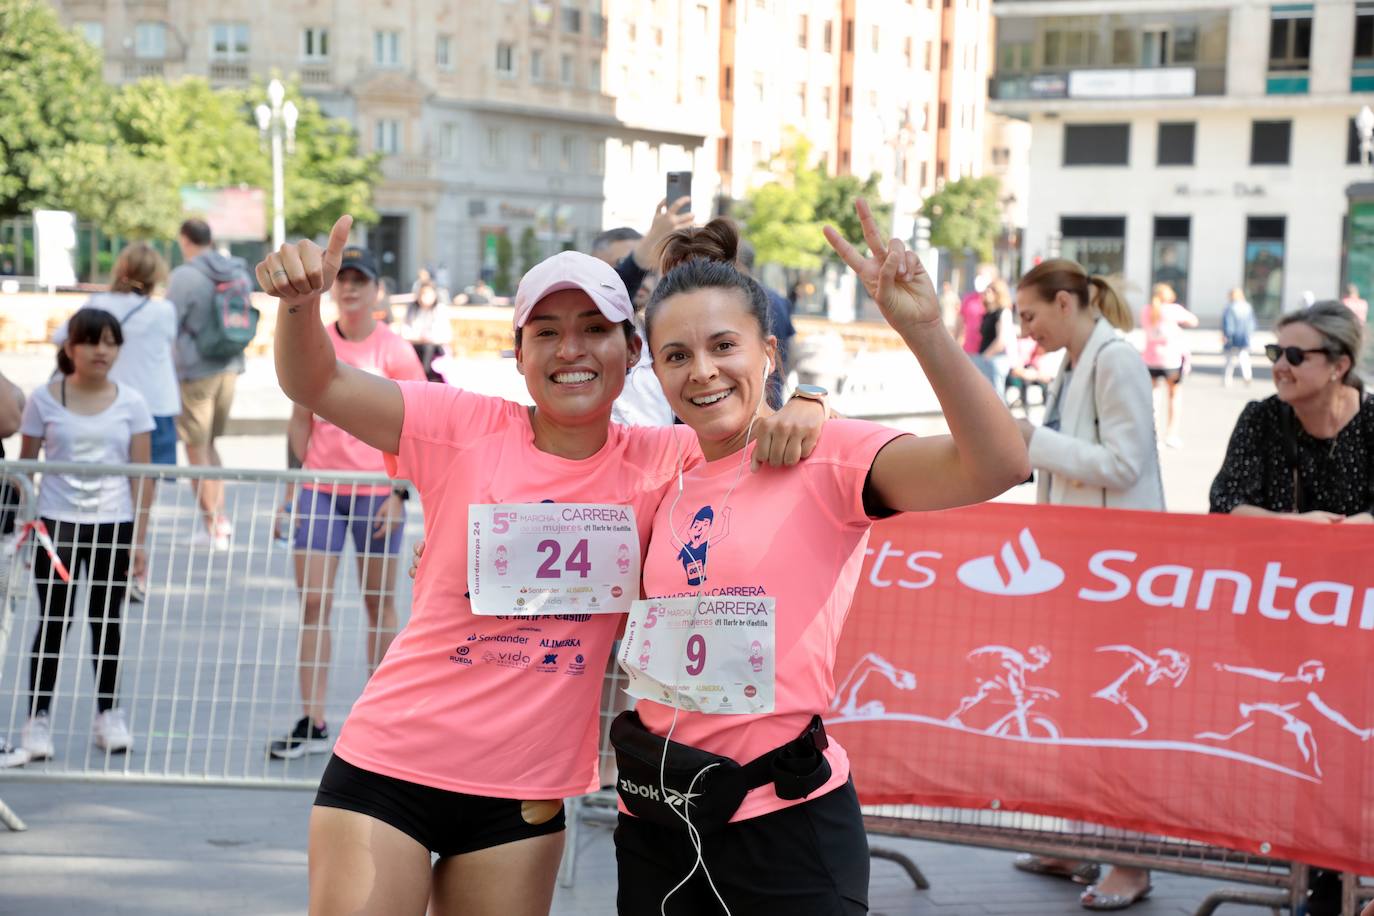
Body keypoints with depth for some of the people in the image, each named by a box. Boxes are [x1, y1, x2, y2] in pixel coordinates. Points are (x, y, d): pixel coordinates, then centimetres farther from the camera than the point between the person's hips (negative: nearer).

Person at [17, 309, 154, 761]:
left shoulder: (131, 402, 1)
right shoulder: (44, 399, 0)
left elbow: (142, 476, 2)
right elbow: (24, 466, 5)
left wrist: (139, 539, -2)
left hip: (114, 525, 1)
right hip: (56, 524, -1)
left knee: (106, 621, 7)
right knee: (53, 621, 0)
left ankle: (108, 714, 18)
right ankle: (38, 717, 8)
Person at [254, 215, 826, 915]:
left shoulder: (659, 463, 0)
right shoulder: (466, 429, -6)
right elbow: (318, 385, -11)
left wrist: (799, 411, -17)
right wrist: (301, 301, -31)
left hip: (525, 797, 2)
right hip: (391, 761, -2)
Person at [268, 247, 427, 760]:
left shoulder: (394, 350, -3)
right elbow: (301, 420, 12)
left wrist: (400, 492, -12)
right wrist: (290, 487, 7)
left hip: (376, 491, -3)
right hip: (320, 487, 3)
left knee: (379, 602, 6)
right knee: (312, 602, -2)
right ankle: (312, 724, 2)